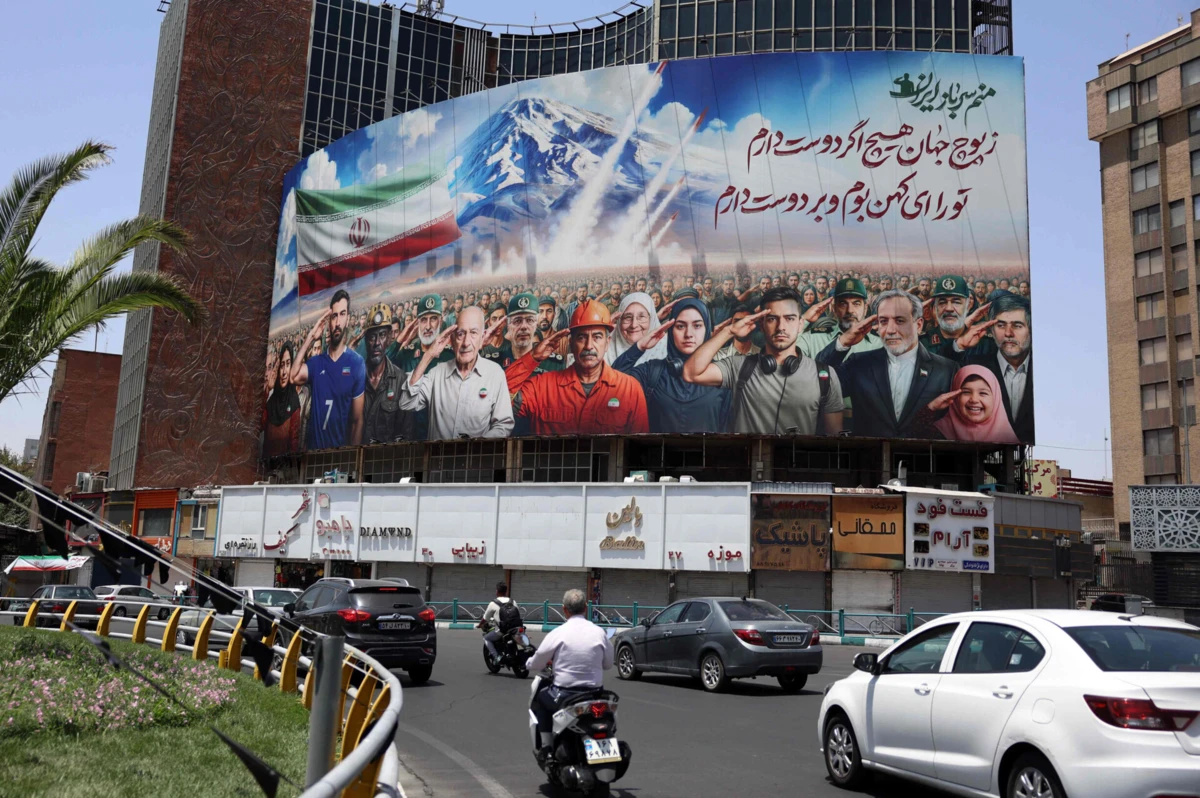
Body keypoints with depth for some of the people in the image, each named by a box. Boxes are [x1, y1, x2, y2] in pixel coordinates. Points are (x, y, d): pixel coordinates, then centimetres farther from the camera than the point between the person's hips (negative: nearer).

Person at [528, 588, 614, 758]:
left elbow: (534, 666, -1)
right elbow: (608, 664, 10)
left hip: (564, 696, -3)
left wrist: (530, 662, 23)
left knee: (539, 698, 25)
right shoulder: (599, 633, -2)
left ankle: (546, 746, 14)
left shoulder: (557, 634, -9)